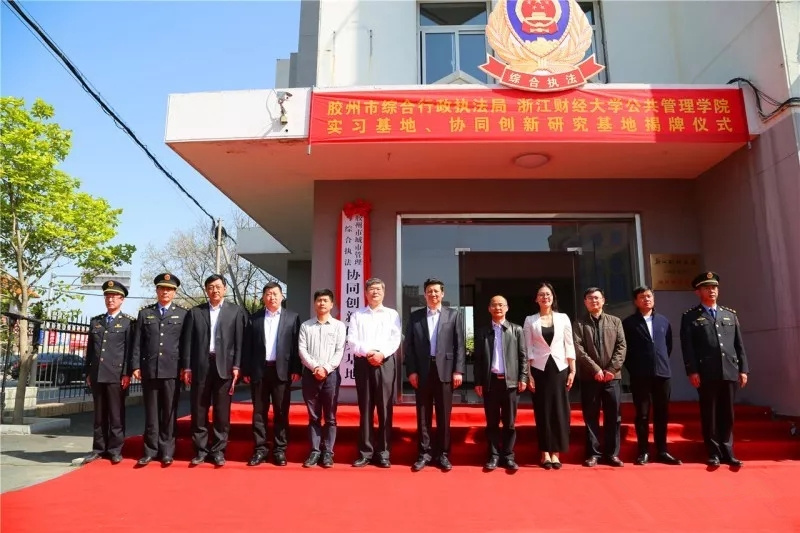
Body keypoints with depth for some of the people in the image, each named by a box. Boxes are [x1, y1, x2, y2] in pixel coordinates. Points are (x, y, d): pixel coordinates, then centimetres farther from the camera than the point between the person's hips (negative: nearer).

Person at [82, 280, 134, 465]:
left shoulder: (129, 322, 1)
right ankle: (99, 448, 18)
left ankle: (115, 450, 8)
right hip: (97, 374, 4)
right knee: (99, 414, 10)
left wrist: (126, 374, -11)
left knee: (116, 414, 1)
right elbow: (90, 349, 16)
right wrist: (88, 372, 11)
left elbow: (130, 350, -5)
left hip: (117, 375, -4)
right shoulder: (95, 321, 15)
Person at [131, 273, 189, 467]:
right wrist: (136, 366, 1)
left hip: (172, 370, -1)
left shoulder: (183, 313, 6)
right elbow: (137, 342, 8)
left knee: (169, 412, 4)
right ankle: (150, 450, 15)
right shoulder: (144, 312, 11)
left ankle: (167, 451, 13)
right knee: (151, 411, 7)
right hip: (149, 369, 2)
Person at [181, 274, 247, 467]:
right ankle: (200, 449, 17)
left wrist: (236, 366, -6)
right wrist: (186, 367, 0)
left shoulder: (236, 311, 5)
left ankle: (218, 450, 14)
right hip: (200, 366, 1)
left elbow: (239, 342, 1)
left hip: (224, 366, -1)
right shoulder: (195, 312, 9)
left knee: (222, 412, 4)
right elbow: (188, 341, 6)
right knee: (199, 411, 5)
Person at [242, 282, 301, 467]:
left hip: (282, 370, -1)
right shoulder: (254, 318, 8)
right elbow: (248, 346, 6)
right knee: (259, 412, 7)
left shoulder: (292, 317, 4)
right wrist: (246, 370, 1)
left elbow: (296, 345, 0)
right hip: (259, 370, 1)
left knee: (281, 412, 5)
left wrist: (296, 369, -6)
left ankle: (280, 450, 13)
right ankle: (260, 450, 15)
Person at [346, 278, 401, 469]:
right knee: (365, 409, 4)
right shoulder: (357, 315, 12)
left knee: (385, 409, 0)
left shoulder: (392, 314, 11)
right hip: (363, 363, 1)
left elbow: (395, 339, -1)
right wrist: (367, 353, -13)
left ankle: (383, 452, 8)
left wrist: (381, 353, -16)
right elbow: (352, 340, 2)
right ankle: (365, 452, 10)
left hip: (385, 363, -1)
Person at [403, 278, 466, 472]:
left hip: (445, 370, -1)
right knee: (423, 415, 6)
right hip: (422, 371, 1)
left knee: (444, 415, 6)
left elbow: (460, 345, 2)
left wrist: (458, 370, -6)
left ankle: (443, 454, 16)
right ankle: (424, 453, 16)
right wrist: (411, 370, -4)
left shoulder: (453, 315, 6)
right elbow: (408, 345, 4)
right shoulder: (415, 316, 8)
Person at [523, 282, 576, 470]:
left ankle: (555, 453, 10)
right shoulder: (530, 320, 2)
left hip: (560, 368, 1)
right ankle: (545, 453, 10)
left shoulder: (563, 318, 4)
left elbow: (569, 345, 5)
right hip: (539, 369, -1)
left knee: (560, 411, 1)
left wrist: (572, 370, -1)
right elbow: (528, 349, 1)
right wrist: (528, 374, -4)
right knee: (542, 411, 2)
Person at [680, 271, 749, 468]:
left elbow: (739, 344, 14)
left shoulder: (730, 315, 17)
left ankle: (727, 451, 19)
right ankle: (714, 452, 11)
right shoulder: (690, 317, 4)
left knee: (727, 414, 9)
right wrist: (692, 371, -11)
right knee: (709, 414, 3)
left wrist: (743, 369, 7)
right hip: (706, 374, -3)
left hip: (730, 372, 3)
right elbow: (687, 347, -3)